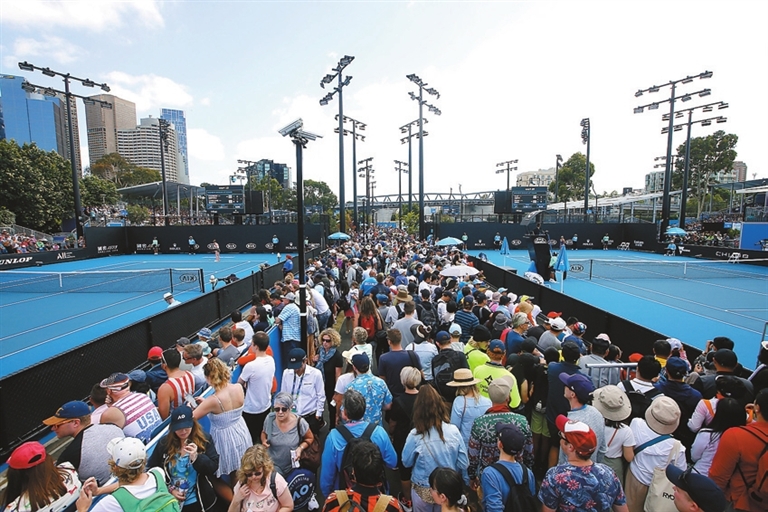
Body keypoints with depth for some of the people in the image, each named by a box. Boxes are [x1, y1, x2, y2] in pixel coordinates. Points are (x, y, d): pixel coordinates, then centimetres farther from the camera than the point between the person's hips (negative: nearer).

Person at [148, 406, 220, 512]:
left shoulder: (205, 439, -10)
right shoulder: (164, 443, -6)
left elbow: (214, 468, -12)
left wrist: (196, 457, -27)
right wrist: (169, 489, -9)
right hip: (172, 502, 1)